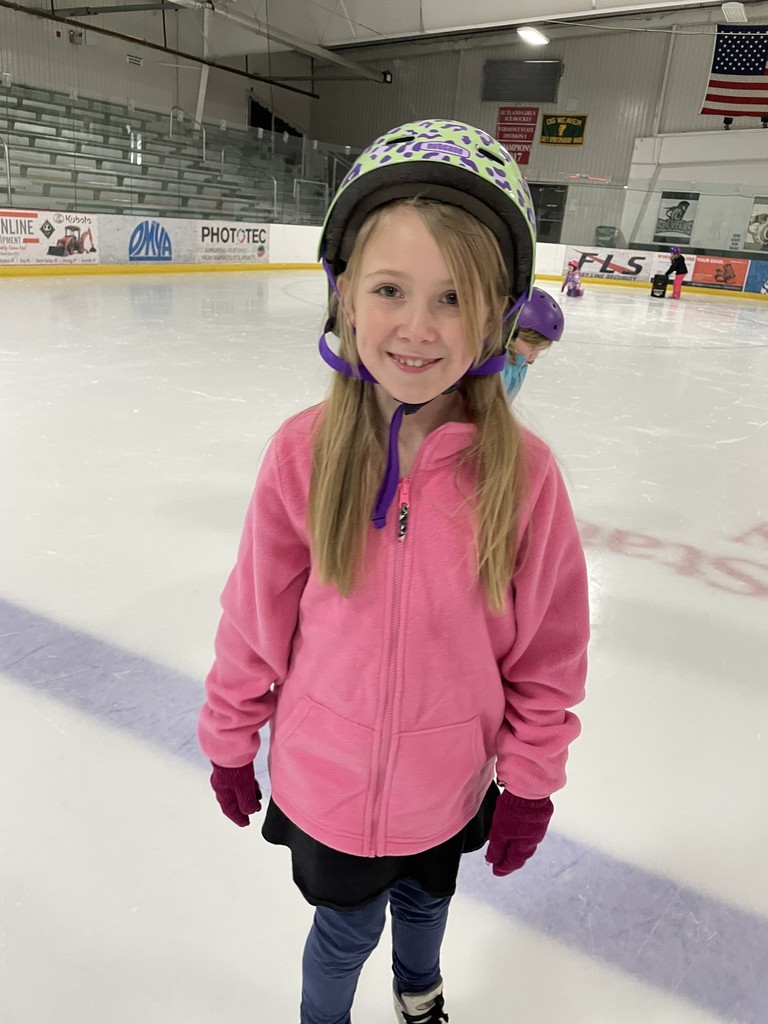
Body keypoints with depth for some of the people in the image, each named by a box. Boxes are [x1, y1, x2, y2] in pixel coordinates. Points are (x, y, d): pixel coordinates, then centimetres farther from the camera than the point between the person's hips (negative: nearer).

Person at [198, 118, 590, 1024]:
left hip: (449, 790, 2)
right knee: (345, 932, 24)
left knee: (425, 902, 30)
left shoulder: (524, 473, -22)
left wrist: (529, 783, -2)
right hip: (323, 784, -1)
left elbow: (548, 652, -10)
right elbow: (255, 617, -9)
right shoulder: (303, 453, -21)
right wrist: (230, 740, 2)